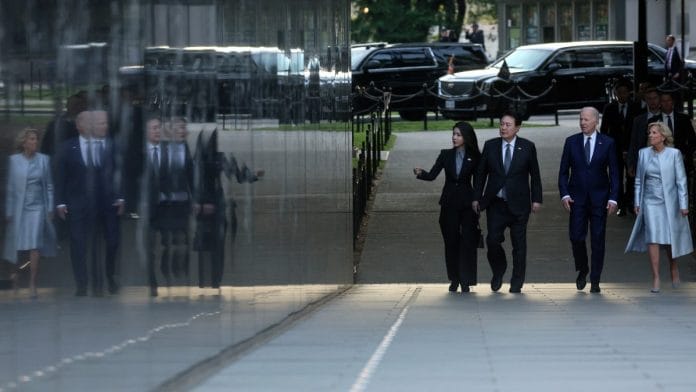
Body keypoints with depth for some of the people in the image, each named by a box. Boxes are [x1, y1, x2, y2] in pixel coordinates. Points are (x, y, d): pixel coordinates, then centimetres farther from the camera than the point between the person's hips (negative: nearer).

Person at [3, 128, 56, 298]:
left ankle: (32, 284, -6)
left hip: (37, 208, 0)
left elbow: (49, 186, 7)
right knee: (19, 246, 6)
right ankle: (17, 271, 33)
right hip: (19, 208, 0)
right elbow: (10, 187, 3)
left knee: (34, 247, -10)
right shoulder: (14, 160, 0)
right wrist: (8, 212, 1)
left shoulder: (44, 160, 3)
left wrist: (50, 209, 3)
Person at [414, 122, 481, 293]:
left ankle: (465, 281, -3)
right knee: (451, 242, 5)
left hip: (467, 203, -2)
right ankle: (454, 279, 17)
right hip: (449, 203, 2)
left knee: (467, 242, -6)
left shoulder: (474, 157, 0)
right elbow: (432, 175, -2)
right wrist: (420, 173, -22)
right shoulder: (446, 155, 5)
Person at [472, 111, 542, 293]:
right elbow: (481, 173, 9)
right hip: (495, 203, 1)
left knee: (519, 244, 2)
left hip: (518, 204, -1)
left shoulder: (527, 147, 0)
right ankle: (498, 271, 21)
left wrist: (536, 199, -1)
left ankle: (517, 283, 11)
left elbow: (535, 175, 4)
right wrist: (476, 197, 5)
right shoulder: (490, 146, 4)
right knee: (493, 240, -5)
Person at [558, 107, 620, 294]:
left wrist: (613, 198, -7)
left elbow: (614, 173, 1)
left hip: (599, 198, -1)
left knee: (598, 240, 0)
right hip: (577, 198, 1)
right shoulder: (571, 142, 4)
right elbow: (563, 171, 6)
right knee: (576, 237, -5)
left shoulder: (608, 143, 1)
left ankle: (595, 281, 6)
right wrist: (564, 194, -6)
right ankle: (582, 270, 20)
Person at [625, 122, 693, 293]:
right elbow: (639, 180, 11)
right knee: (653, 240, -9)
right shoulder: (643, 153, 4)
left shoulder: (674, 154, -5)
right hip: (650, 202, 2)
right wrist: (637, 202, 7)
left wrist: (683, 204, -8)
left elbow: (681, 180, -5)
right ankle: (656, 279, -7)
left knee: (670, 240, 7)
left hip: (669, 202, -2)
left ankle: (674, 269, 35)